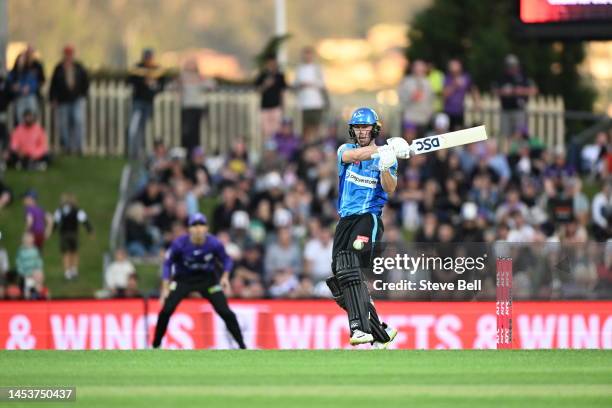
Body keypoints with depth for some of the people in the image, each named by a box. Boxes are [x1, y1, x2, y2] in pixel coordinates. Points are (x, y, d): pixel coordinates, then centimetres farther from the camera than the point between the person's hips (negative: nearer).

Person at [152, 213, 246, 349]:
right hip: (183, 279, 0)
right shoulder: (179, 244, -24)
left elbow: (226, 260, -3)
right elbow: (168, 264, -10)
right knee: (166, 310, -17)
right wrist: (165, 289, -14)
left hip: (208, 279, 0)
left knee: (225, 312, -11)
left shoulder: (214, 244, -21)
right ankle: (156, 346, 1)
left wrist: (225, 277, -20)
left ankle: (242, 346, 4)